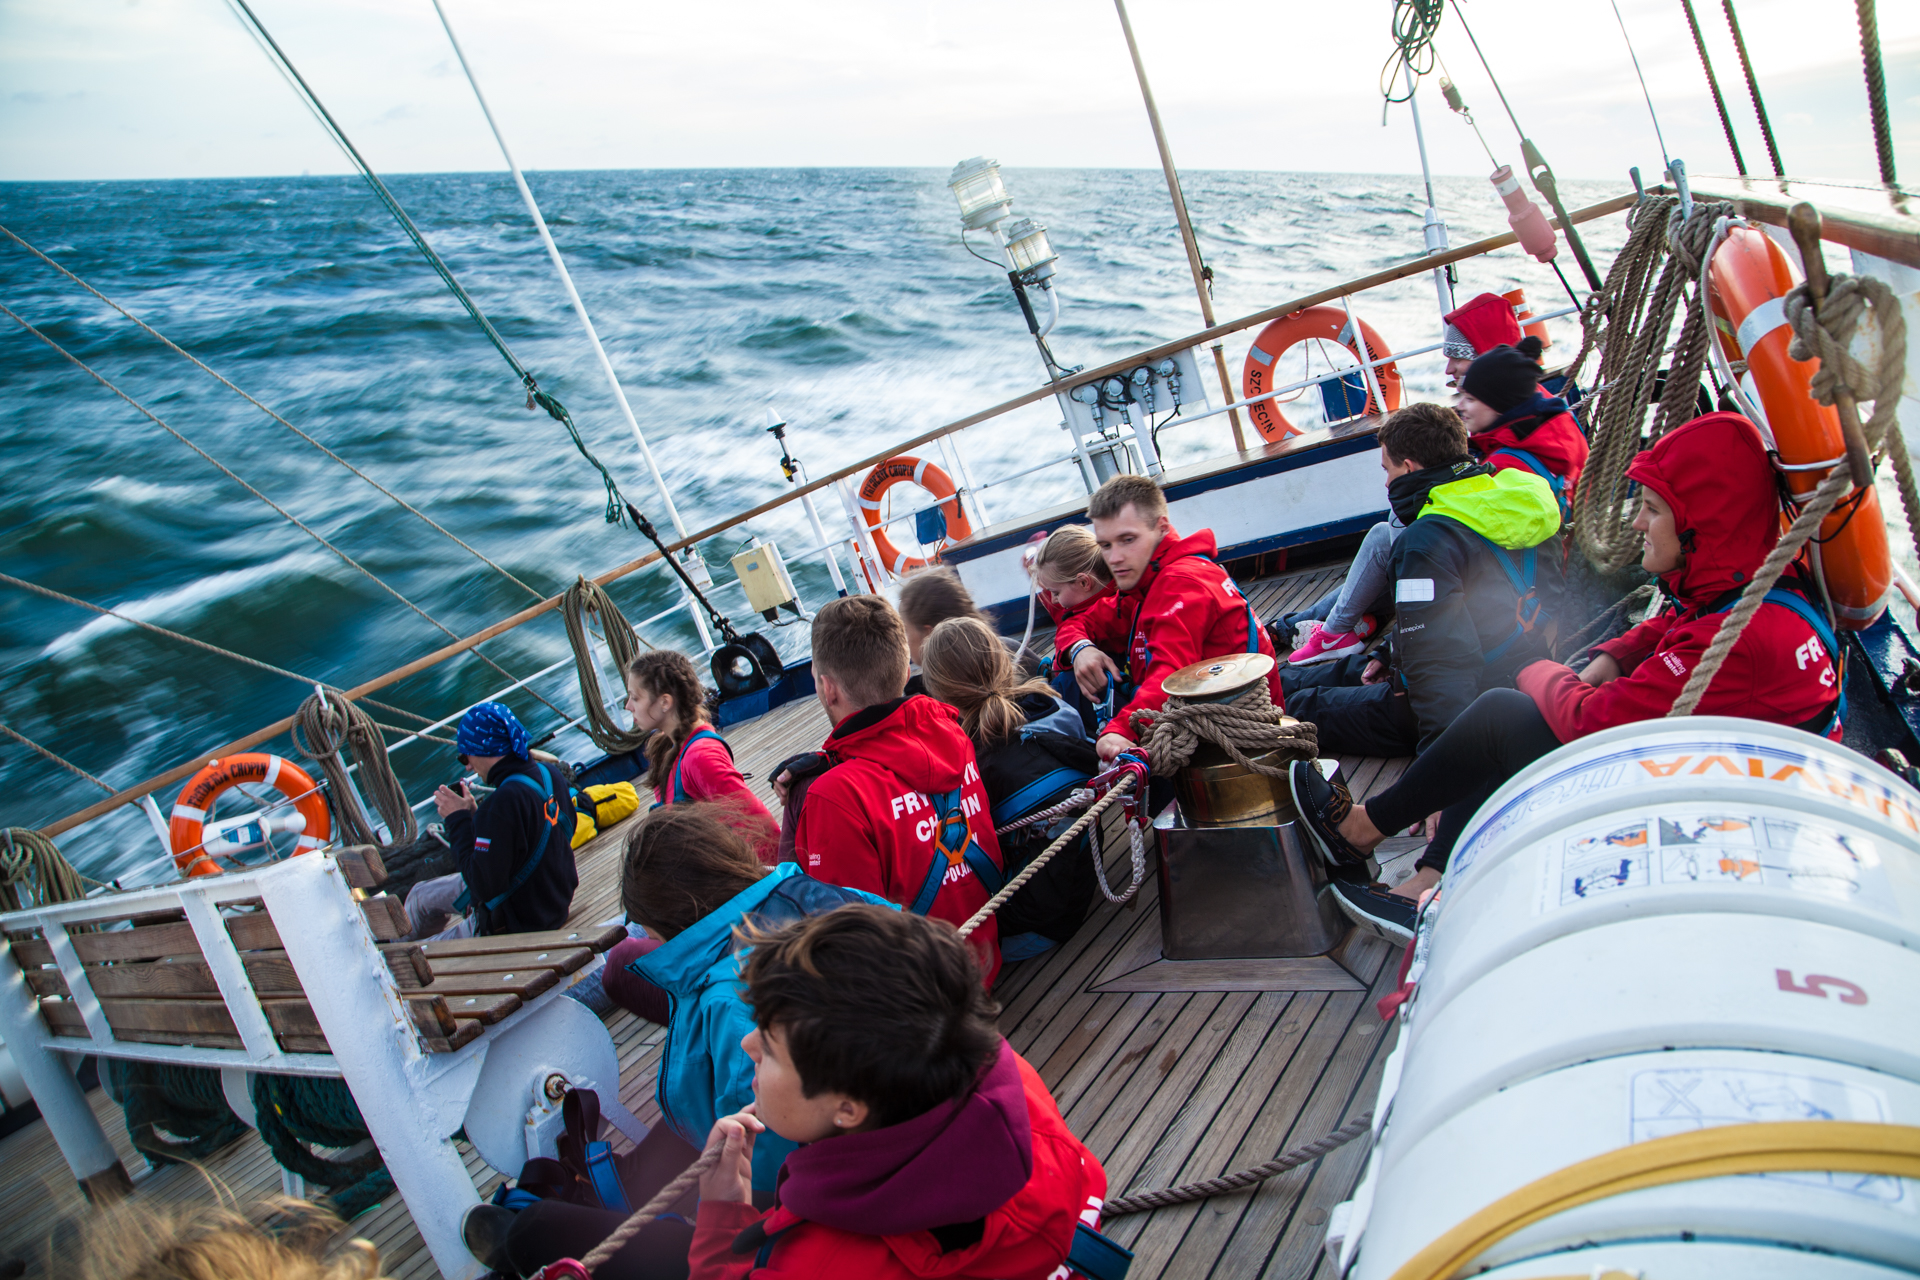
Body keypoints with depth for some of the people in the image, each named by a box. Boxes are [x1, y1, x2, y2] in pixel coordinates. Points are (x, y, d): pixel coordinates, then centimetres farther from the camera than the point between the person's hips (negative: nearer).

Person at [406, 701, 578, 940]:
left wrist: (458, 820, -20)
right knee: (420, 896, 25)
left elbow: (484, 886, -28)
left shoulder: (503, 803, -34)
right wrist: (474, 813, 0)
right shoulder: (550, 772, -7)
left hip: (514, 927, -9)